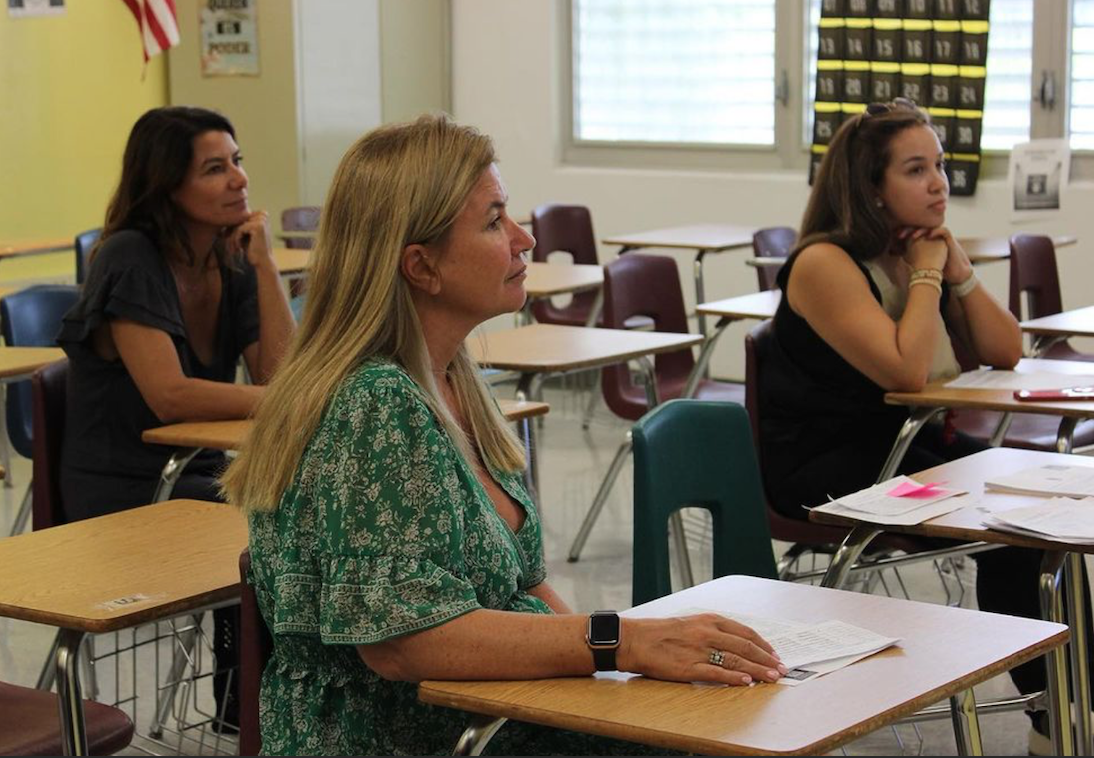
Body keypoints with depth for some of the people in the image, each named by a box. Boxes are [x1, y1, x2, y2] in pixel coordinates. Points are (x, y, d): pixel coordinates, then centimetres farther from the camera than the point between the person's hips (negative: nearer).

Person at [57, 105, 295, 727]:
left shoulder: (233, 261, 6)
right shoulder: (130, 260, -15)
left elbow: (281, 375, -5)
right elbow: (170, 397, -23)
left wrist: (264, 263, -10)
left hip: (200, 475, 7)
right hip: (123, 496, -7)